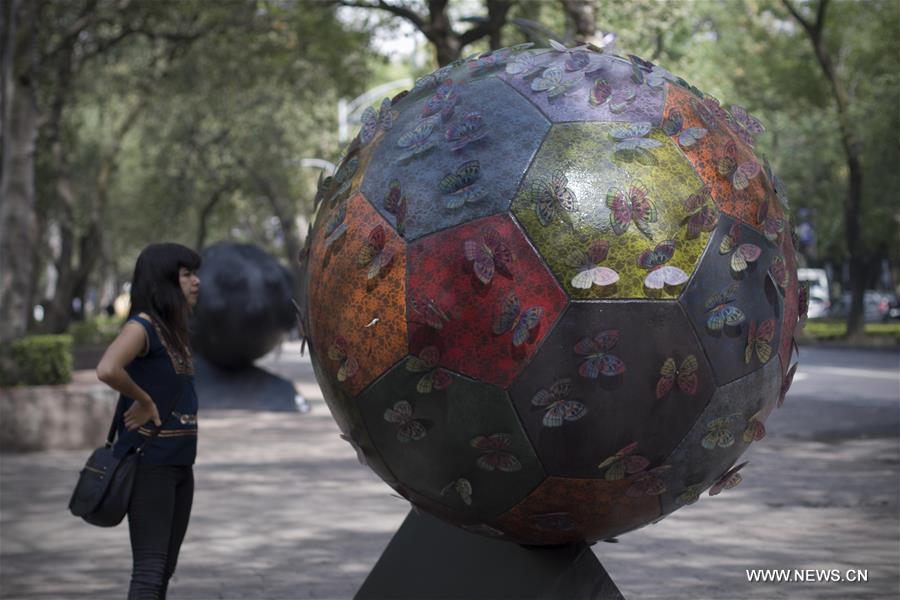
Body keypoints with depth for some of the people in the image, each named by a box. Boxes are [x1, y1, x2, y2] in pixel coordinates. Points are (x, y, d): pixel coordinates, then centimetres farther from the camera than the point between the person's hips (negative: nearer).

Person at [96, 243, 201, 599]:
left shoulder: (174, 330, 12)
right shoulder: (142, 326, -13)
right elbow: (107, 370, -31)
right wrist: (144, 401, -19)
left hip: (179, 462, 9)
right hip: (149, 462, -9)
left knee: (165, 569, 13)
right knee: (149, 569, -9)